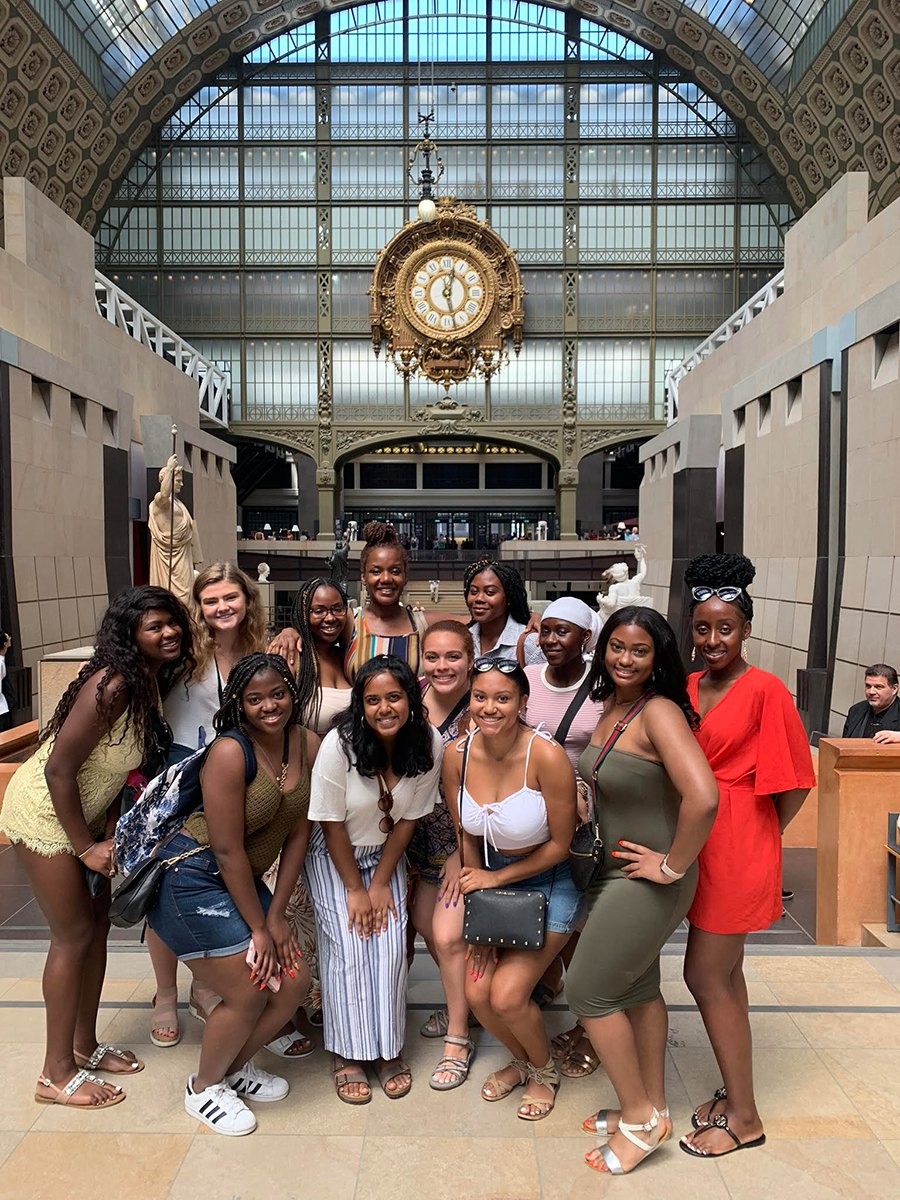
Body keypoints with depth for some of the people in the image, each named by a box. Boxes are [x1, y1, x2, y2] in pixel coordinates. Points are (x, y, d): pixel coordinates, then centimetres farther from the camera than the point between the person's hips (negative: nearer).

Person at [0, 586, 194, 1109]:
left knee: (98, 924, 14)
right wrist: (86, 847, -18)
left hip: (86, 813, 8)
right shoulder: (112, 685, -29)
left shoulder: (153, 682, -3)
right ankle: (57, 1073, 17)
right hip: (45, 813, -8)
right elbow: (59, 769, -27)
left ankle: (85, 1045, 32)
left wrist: (110, 832, 1)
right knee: (74, 934, 0)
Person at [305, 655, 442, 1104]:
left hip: (385, 853, 2)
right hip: (333, 855, -2)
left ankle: (389, 1050, 12)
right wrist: (355, 889, -12)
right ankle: (348, 1055, 8)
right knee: (348, 946, -10)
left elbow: (407, 819, -9)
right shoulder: (339, 745, -28)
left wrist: (380, 883, -8)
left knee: (391, 945, -7)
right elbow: (332, 824, -18)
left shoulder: (429, 744, -20)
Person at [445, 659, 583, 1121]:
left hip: (549, 881, -4)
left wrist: (496, 879, -11)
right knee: (477, 993, -2)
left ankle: (544, 1070, 24)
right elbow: (468, 837, 0)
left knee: (506, 996, -11)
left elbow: (560, 844, -16)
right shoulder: (457, 756, -14)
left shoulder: (546, 756, -28)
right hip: (493, 878, 5)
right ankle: (521, 1060, 32)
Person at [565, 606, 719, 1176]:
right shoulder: (611, 707, 3)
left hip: (648, 881, -8)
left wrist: (673, 865, -24)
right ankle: (652, 1108, 40)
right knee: (638, 987, 21)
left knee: (588, 991, 3)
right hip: (617, 872, 9)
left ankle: (640, 1118, 22)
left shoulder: (659, 712, -24)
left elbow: (703, 797, -35)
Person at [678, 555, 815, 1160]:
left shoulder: (765, 690, -15)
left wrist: (758, 836, -1)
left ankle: (743, 1117, 21)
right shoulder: (688, 688, 4)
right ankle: (736, 1095, 35)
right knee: (724, 973, 17)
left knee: (706, 975, 2)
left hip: (737, 850, -7)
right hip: (699, 843, 7)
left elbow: (794, 783, -10)